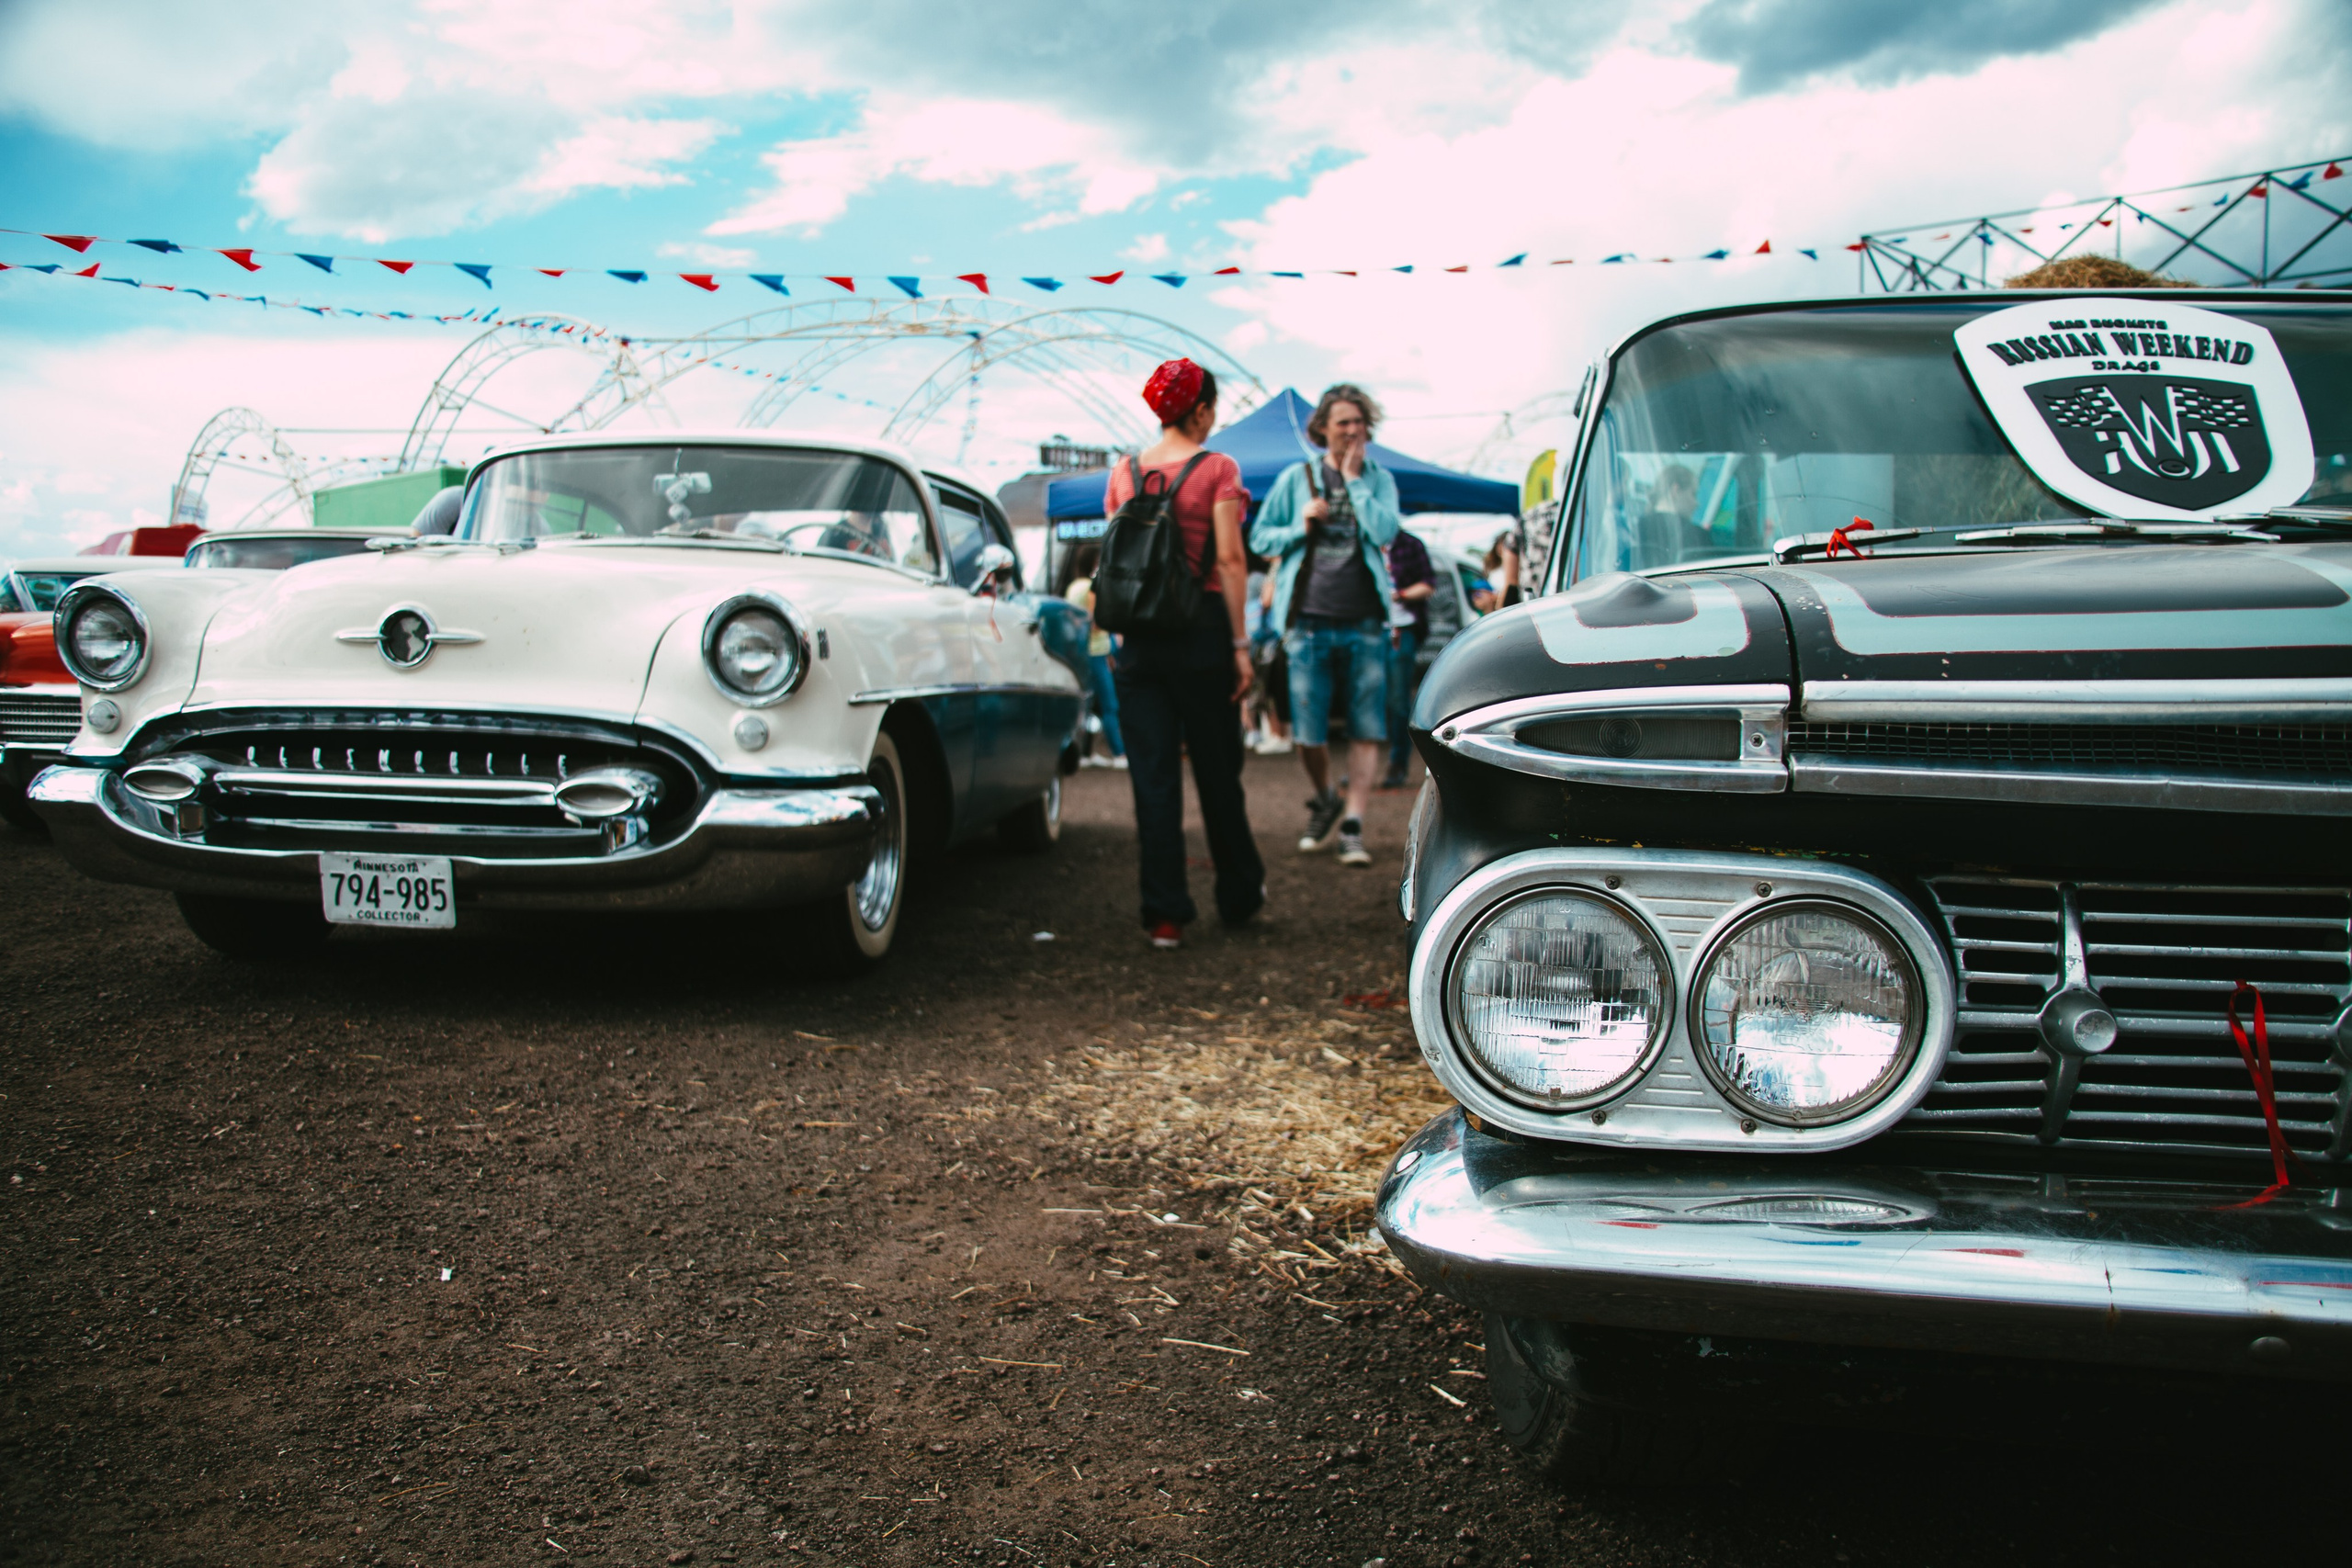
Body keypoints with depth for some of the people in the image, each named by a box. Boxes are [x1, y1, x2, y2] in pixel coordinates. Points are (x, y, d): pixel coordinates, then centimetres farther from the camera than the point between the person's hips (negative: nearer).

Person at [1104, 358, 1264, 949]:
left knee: (1152, 775, 4)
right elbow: (1229, 559, -10)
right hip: (1200, 630, -3)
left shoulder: (1123, 472, 7)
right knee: (1217, 768, 11)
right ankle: (1239, 894, 27)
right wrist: (1241, 643, -7)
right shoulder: (1217, 468, -5)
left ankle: (1165, 913, 2)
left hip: (1139, 631, 3)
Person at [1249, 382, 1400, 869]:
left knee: (1366, 729, -3)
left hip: (1364, 623, 0)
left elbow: (1385, 531, -9)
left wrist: (1354, 478, -5)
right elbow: (1259, 538, 10)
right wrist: (1300, 526, -7)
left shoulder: (1379, 479, 9)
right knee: (1309, 732, 1)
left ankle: (1353, 825, 3)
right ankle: (1324, 801, 28)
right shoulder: (1296, 478, 8)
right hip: (1309, 622, 0)